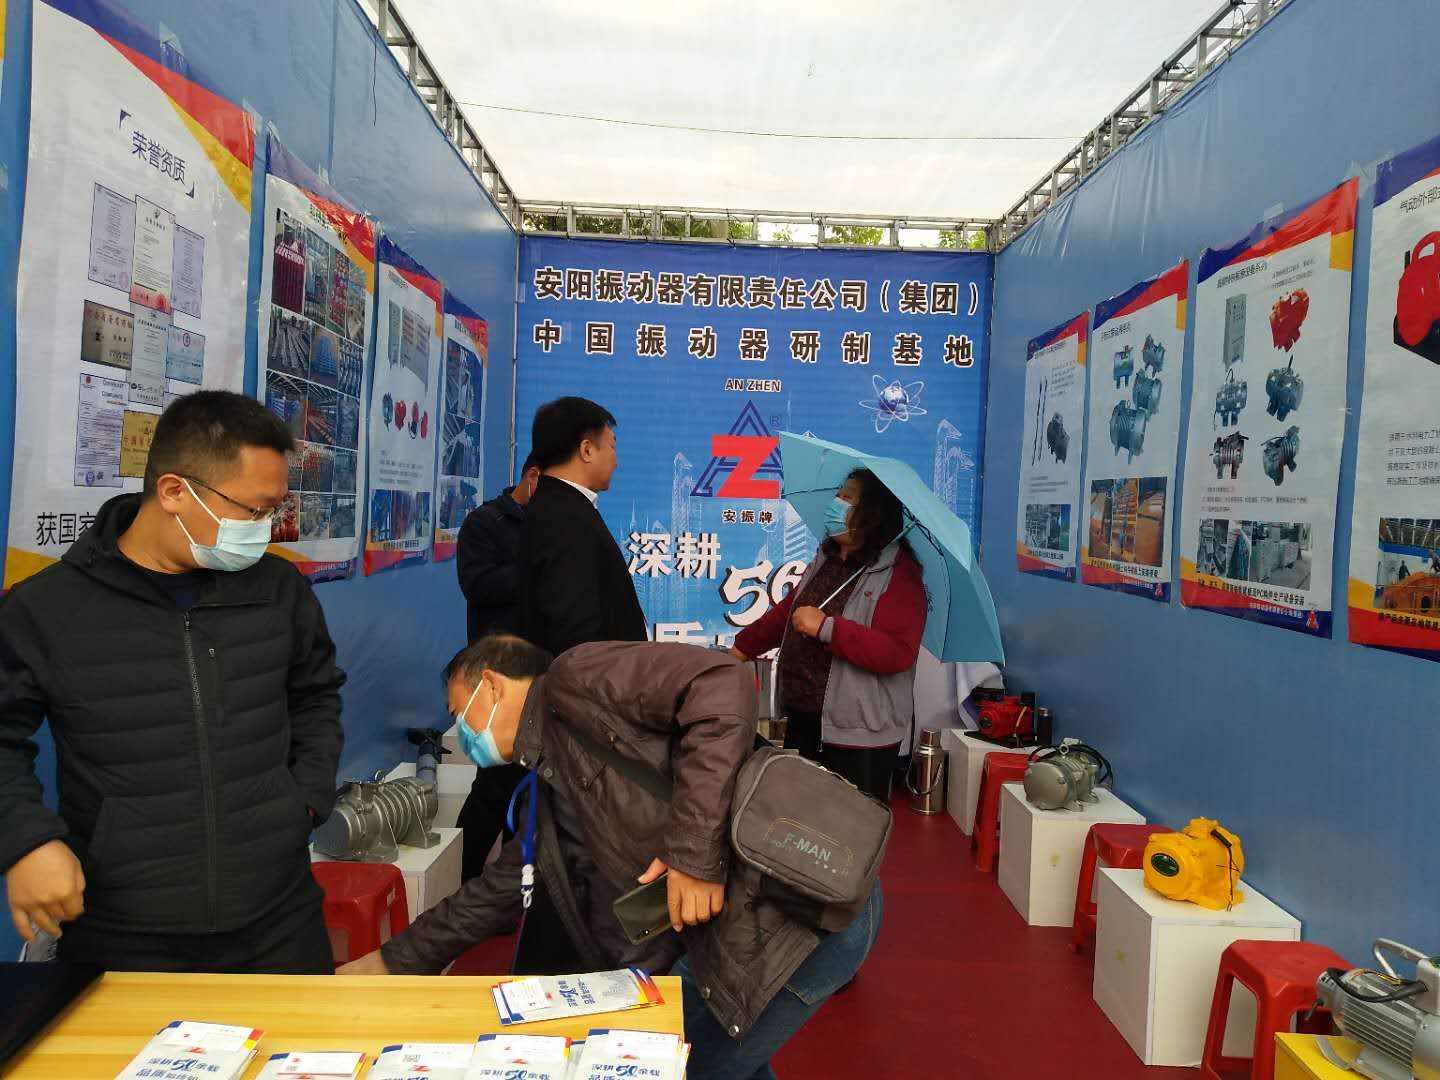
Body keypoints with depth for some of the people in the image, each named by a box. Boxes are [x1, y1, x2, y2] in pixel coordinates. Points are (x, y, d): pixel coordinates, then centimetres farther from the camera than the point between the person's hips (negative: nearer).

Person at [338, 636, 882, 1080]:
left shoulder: (572, 682, -9)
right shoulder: (547, 792, 19)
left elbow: (722, 685, -23)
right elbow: (492, 896, 29)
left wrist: (694, 851, -22)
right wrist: (388, 962, 33)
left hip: (798, 903, -9)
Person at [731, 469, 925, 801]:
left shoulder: (899, 573, -16)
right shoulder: (826, 558, 9)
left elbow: (898, 652, -28)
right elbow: (788, 609, 21)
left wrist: (826, 627, -28)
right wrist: (744, 646, 18)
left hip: (859, 734, -8)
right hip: (802, 717, 8)